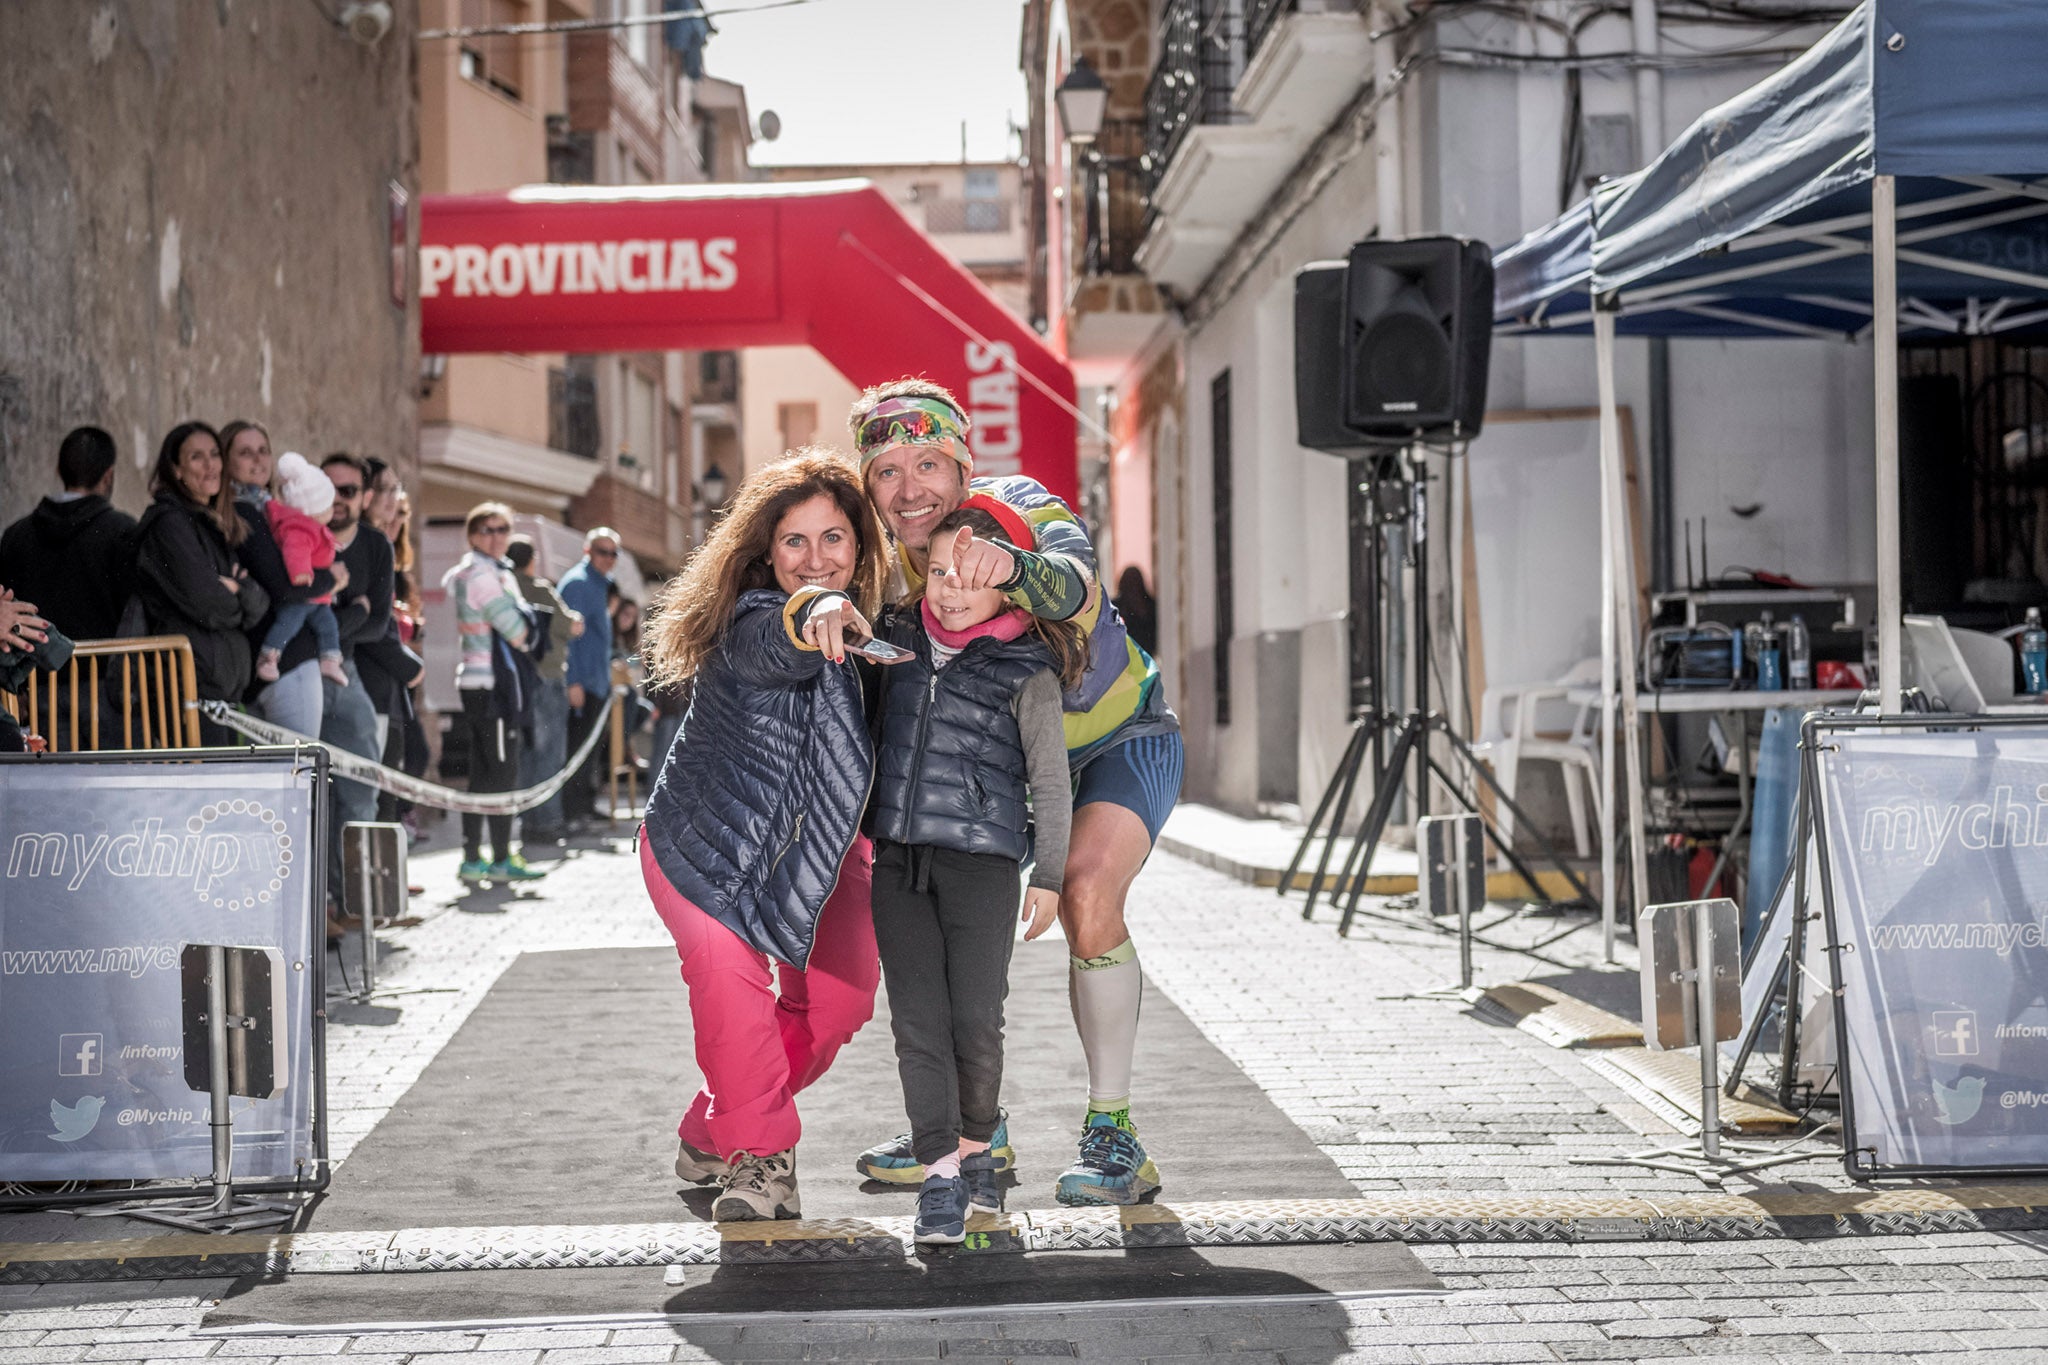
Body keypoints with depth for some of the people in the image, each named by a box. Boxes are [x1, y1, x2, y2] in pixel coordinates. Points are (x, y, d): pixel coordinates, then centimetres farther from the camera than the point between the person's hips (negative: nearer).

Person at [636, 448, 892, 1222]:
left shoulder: (874, 624, -11)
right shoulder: (747, 623, -30)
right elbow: (771, 645, -55)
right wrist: (813, 615, -76)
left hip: (820, 845, 6)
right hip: (705, 840, -5)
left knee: (838, 999, -2)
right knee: (729, 970, -27)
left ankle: (711, 1136, 18)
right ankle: (759, 1155, -9)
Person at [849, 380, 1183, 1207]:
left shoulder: (1022, 509, -30)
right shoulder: (887, 556, -14)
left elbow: (1076, 594, -51)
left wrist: (1015, 567, -74)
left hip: (1122, 739, -6)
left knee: (1086, 893, -28)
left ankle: (1113, 1132, -15)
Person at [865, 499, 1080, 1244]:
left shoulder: (1026, 675, -5)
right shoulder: (899, 642, 7)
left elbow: (1051, 783, 0)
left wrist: (1049, 876, 0)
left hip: (982, 862, -4)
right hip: (898, 860, 4)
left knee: (975, 1020, -3)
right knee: (918, 1019, -2)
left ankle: (976, 1144, 21)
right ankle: (940, 1172, 1)